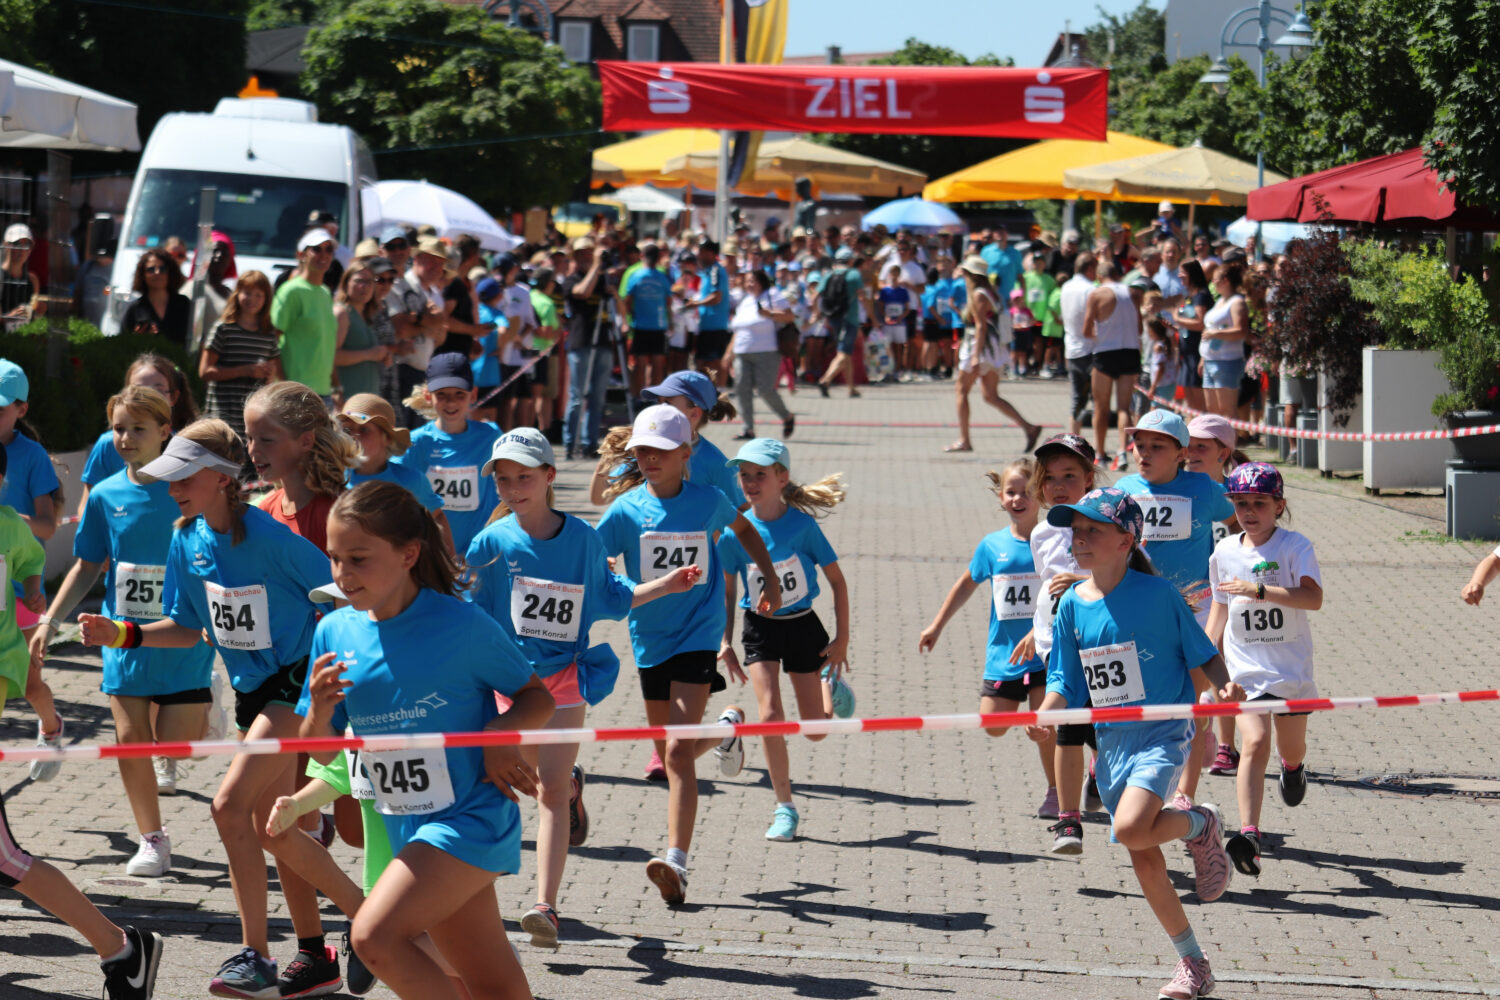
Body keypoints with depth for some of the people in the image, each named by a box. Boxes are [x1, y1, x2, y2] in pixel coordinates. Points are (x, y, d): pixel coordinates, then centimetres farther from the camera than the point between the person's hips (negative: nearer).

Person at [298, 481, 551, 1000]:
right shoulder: (334, 632, 2)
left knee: (374, 934, -22)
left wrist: (497, 736, -20)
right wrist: (319, 710, -13)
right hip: (408, 827, 6)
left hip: (471, 815, -6)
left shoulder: (462, 624, -12)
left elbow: (537, 699, 0)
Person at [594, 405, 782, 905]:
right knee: (671, 755, 15)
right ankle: (726, 730, 49)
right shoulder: (627, 510, -6)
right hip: (649, 639, 3)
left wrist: (770, 578, 16)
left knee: (679, 751, -17)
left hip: (698, 635, -3)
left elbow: (743, 528, 19)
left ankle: (676, 862, -20)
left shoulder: (708, 501, -4)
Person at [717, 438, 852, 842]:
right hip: (760, 629, 1)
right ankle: (785, 808, -1)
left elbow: (837, 580, -6)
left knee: (815, 730, 5)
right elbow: (728, 589, 4)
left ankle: (829, 682, 41)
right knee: (770, 717, -14)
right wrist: (725, 641, 1)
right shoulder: (736, 532, -9)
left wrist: (842, 638, -6)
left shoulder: (802, 525, -14)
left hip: (803, 627, -1)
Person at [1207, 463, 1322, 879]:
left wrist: (1258, 590, -31)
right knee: (1255, 743, -18)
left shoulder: (1295, 546, -8)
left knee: (1292, 748, 14)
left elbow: (1313, 598, -23)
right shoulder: (1224, 552, 4)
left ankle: (1293, 766, 53)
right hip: (1246, 669, 1)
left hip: (1292, 669, -1)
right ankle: (1249, 834, -24)